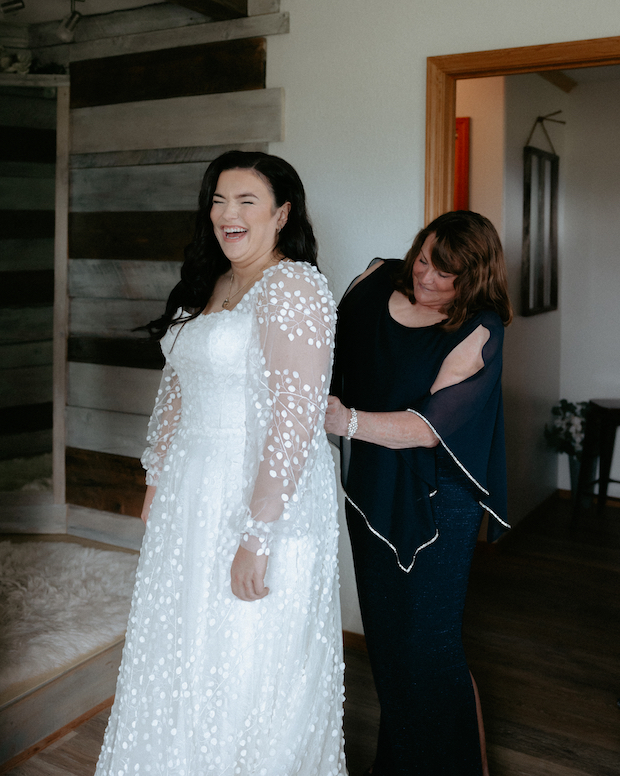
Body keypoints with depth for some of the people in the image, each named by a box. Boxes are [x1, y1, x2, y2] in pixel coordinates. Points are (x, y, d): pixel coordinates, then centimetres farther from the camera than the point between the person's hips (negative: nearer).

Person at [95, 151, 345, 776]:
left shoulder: (292, 286, -16)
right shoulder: (209, 284, 11)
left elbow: (295, 418, -23)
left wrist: (259, 534, -25)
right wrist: (156, 481, 17)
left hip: (259, 495, -8)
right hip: (191, 491, 9)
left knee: (244, 672, 6)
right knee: (182, 657, 20)